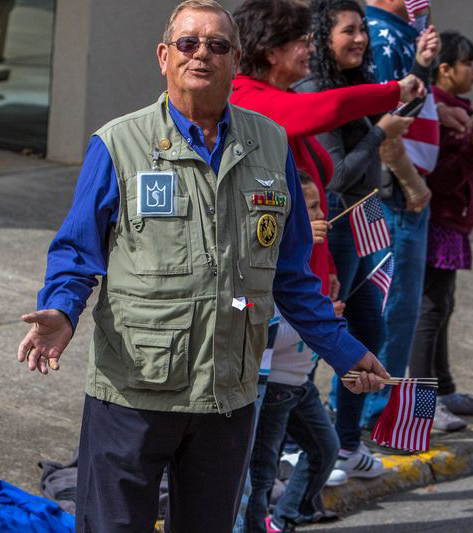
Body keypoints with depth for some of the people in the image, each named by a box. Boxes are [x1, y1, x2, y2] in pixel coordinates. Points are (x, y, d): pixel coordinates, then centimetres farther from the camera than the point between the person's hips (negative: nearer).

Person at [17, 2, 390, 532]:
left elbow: (291, 269, 16)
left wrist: (342, 350, 16)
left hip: (229, 395, 4)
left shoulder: (270, 145, 8)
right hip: (132, 390, -3)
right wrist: (61, 311, -20)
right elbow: (75, 251, 0)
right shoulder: (118, 145, -3)